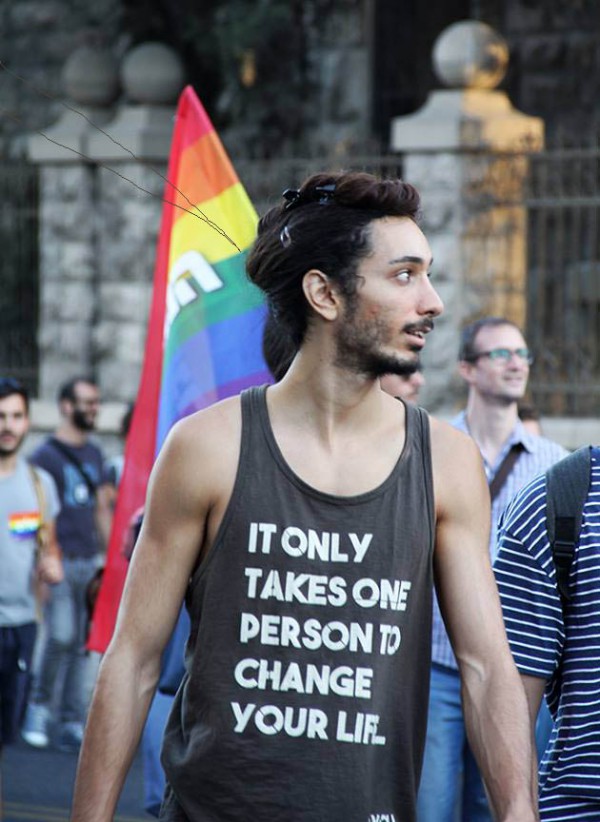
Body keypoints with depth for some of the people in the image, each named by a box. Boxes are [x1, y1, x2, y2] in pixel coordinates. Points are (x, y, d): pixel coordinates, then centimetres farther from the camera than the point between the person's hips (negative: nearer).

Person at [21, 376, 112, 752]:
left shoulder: (94, 454, 15)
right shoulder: (46, 455, -5)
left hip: (90, 562, 6)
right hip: (59, 561, -6)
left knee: (82, 645, 5)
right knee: (62, 636, -16)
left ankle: (72, 725, 9)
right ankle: (40, 706, 4)